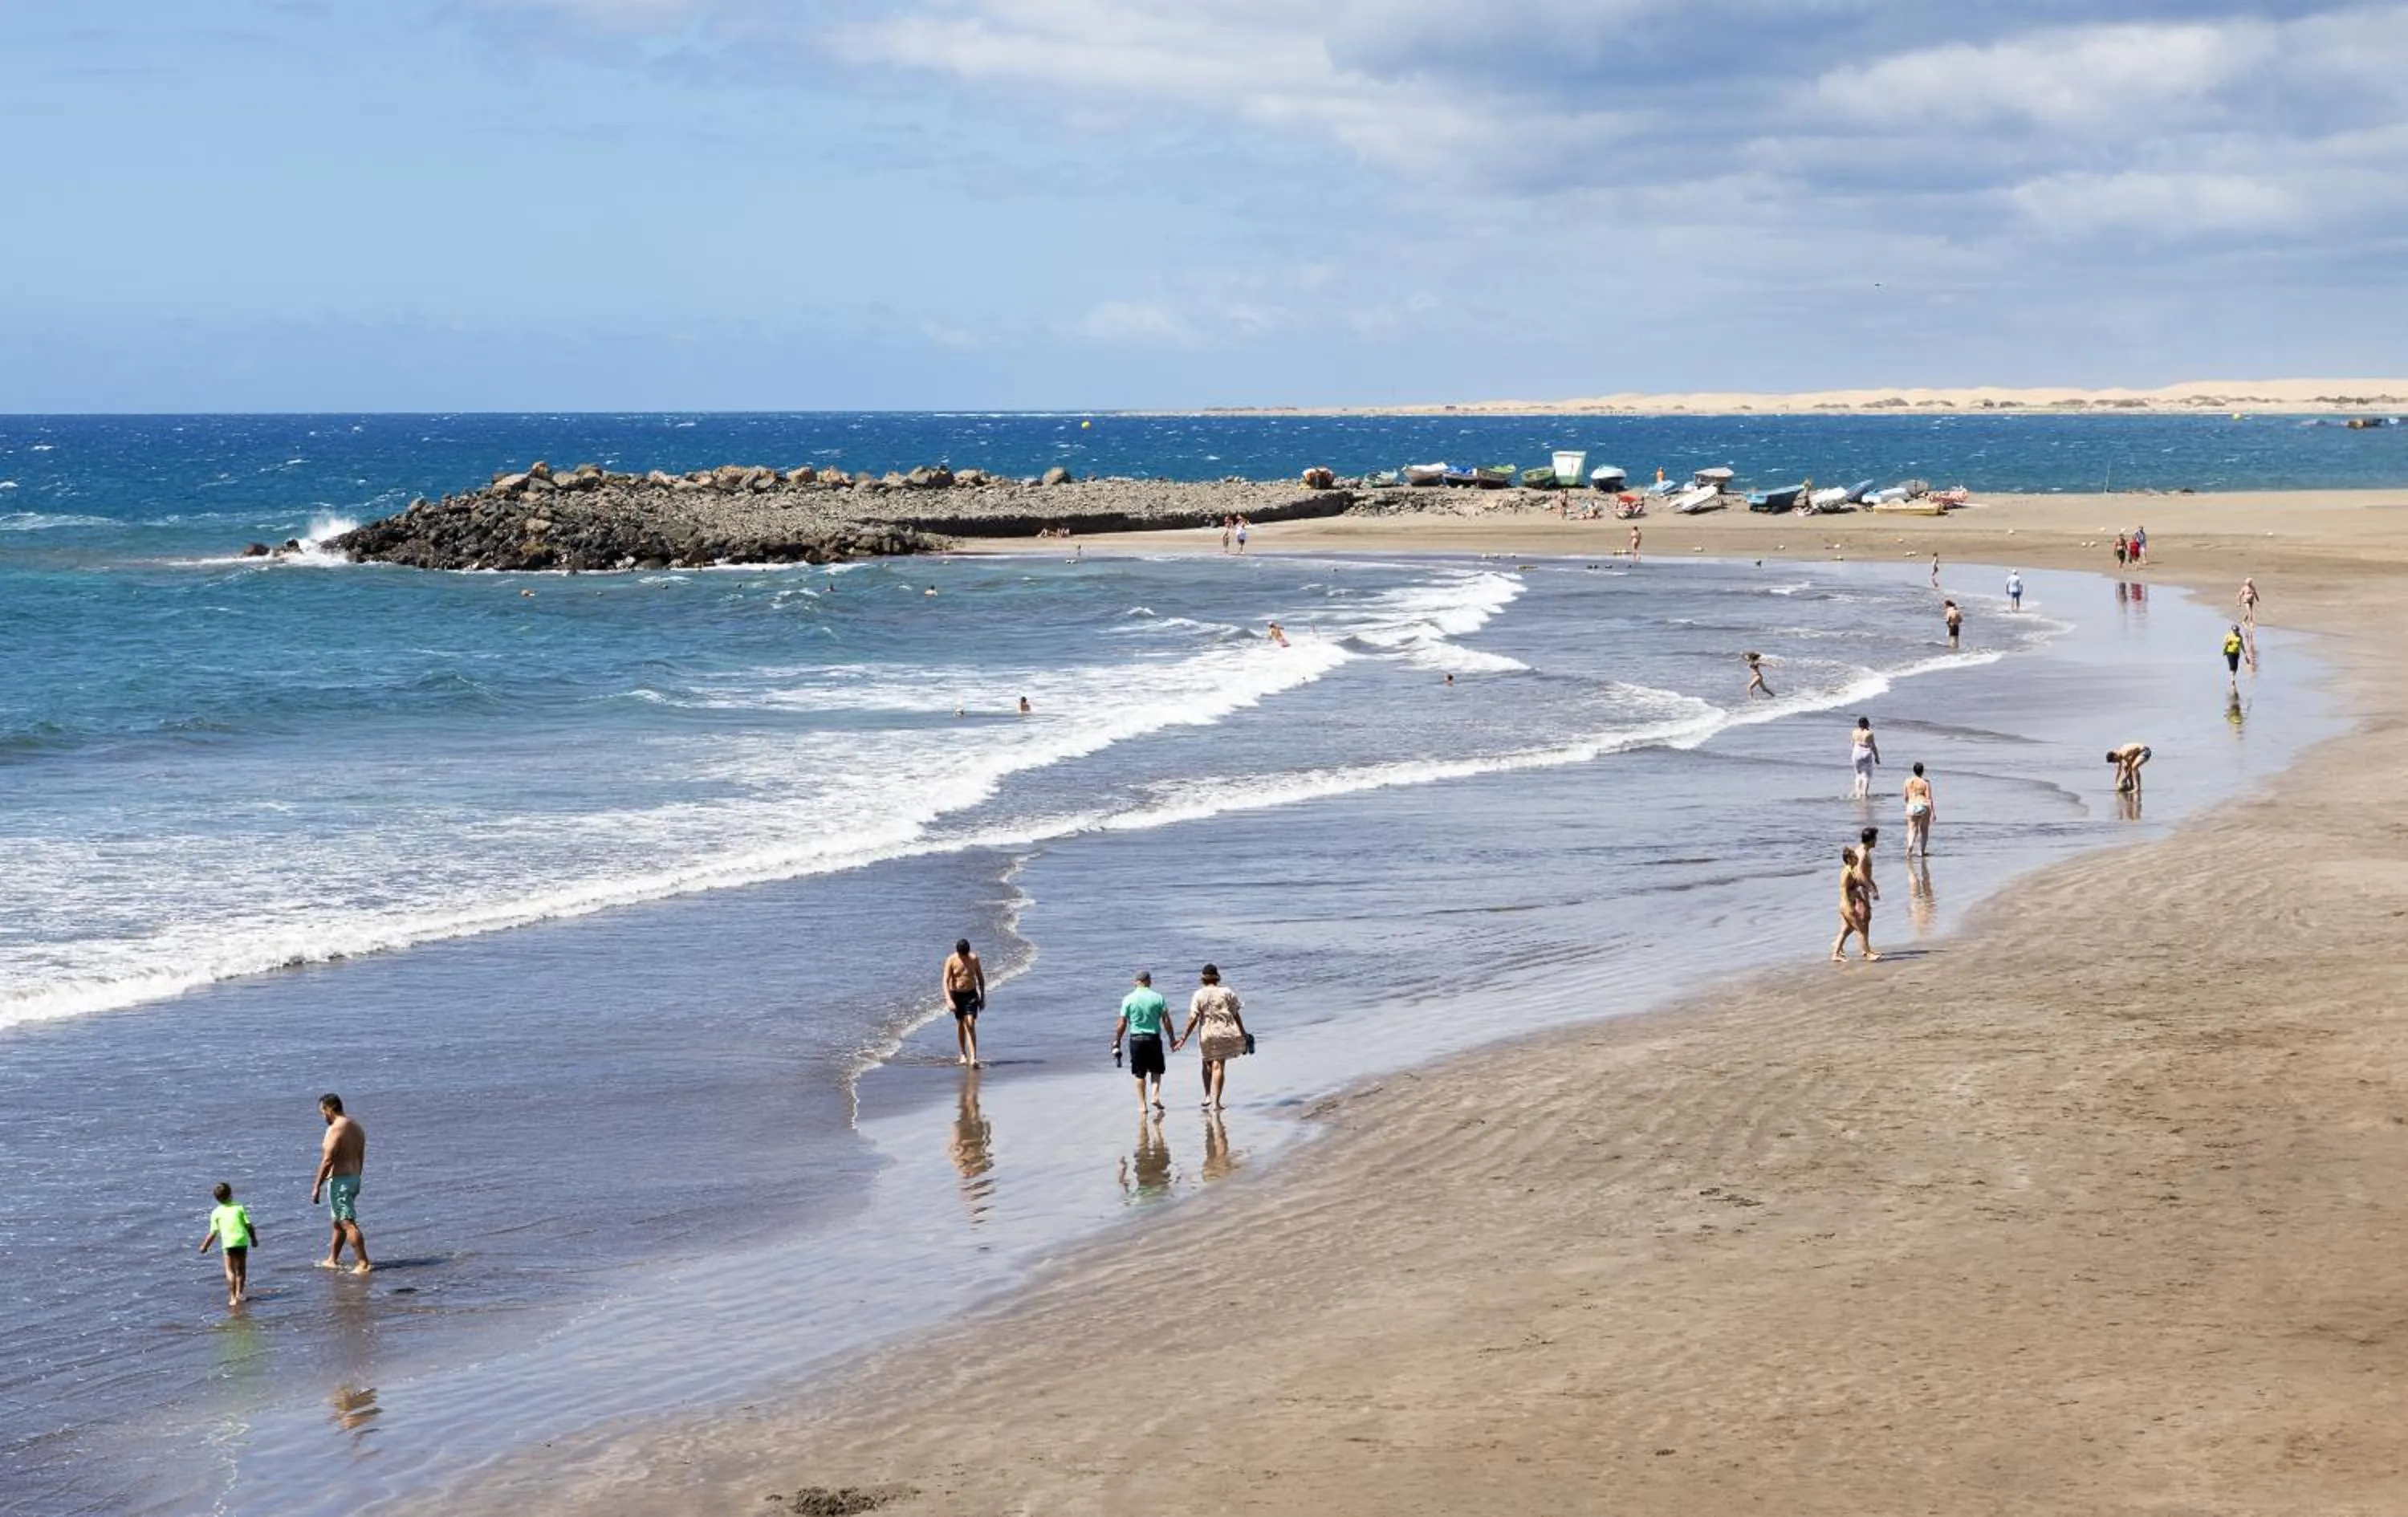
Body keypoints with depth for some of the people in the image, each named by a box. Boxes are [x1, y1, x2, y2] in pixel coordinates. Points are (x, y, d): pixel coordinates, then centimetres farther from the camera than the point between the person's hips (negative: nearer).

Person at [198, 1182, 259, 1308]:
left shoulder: (216, 1212, 0)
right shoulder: (239, 1208, 3)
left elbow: (213, 1233, -2)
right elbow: (249, 1225, 1)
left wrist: (204, 1246, 10)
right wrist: (253, 1238, 17)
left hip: (228, 1243, -2)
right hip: (242, 1241, 2)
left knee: (230, 1271, 4)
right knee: (241, 1269, 17)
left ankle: (233, 1297, -3)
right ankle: (239, 1294, 26)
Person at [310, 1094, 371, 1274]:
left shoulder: (335, 1129, -18)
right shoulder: (356, 1127, 11)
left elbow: (327, 1161, -22)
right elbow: (361, 1158, 17)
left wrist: (316, 1187, -18)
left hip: (339, 1181, -10)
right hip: (353, 1178, 10)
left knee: (348, 1224, -9)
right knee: (338, 1222, 21)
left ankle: (363, 1264, -12)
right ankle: (332, 1260, 32)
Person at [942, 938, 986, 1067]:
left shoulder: (974, 959, -6)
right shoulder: (951, 961, -11)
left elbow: (980, 978, 7)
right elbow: (946, 981, -15)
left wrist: (982, 997, 8)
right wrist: (949, 1000, -27)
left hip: (971, 995, 0)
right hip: (956, 995, 0)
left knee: (970, 1025, -12)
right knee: (960, 1025, 12)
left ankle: (973, 1058, -19)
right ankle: (963, 1055, 28)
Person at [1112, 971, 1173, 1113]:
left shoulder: (1128, 999, -3)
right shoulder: (1158, 998, -3)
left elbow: (1122, 1024, -3)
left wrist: (1116, 1042, 6)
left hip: (1136, 1038, 0)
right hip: (1154, 1037, 0)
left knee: (1140, 1074, 7)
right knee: (1156, 1069, 17)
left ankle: (1142, 1104, 7)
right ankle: (1156, 1095, -1)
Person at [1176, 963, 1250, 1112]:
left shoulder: (1199, 995, -3)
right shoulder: (1227, 992, 1)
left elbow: (1193, 1019, -8)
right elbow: (1236, 1016, 2)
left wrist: (1183, 1039, -5)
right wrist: (1244, 1034, 11)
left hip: (1207, 1034, 0)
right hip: (1225, 1032, 0)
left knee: (1208, 1064, 21)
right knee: (1219, 1066, -1)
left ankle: (1208, 1096, 21)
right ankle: (1215, 1102, -7)